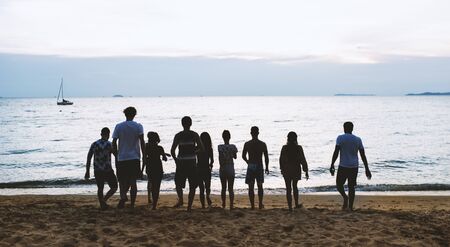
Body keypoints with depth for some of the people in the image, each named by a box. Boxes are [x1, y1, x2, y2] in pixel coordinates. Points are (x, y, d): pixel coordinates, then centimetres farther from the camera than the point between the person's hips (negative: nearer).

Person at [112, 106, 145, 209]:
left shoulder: (119, 126, 1)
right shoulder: (138, 126, -1)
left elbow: (114, 143, 2)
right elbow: (142, 142, -8)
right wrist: (144, 156, -3)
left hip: (121, 158, 0)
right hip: (135, 158, 0)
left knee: (122, 181, 9)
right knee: (133, 181, 7)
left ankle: (123, 196, -20)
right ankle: (132, 204, 7)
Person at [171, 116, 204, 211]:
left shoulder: (178, 136, -2)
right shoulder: (195, 135, -1)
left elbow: (172, 150, -6)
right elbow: (202, 148, -4)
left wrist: (175, 159, 11)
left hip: (181, 163, 0)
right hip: (192, 163, 0)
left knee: (178, 183, 16)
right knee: (192, 186, 8)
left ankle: (180, 199, -6)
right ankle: (189, 206, 4)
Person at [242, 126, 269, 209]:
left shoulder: (247, 144, -5)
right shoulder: (262, 144, -5)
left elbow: (243, 156, -1)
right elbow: (266, 157, -3)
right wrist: (267, 167, 9)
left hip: (250, 167, -1)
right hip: (259, 167, 1)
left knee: (251, 187, 5)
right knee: (260, 186, 15)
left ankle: (252, 205, 5)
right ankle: (260, 204, 19)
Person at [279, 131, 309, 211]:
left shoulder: (284, 148, -7)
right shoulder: (299, 148, -9)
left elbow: (281, 160, 2)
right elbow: (303, 160, -7)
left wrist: (282, 169, 17)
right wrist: (306, 171, -1)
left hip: (286, 171, -1)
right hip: (296, 170, 1)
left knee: (288, 189, 4)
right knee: (295, 187, 20)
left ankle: (290, 207, 2)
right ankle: (296, 204, 27)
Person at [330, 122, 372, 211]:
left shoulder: (340, 138, -4)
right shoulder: (358, 139, 7)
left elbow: (336, 152, -11)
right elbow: (363, 155, 6)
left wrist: (332, 165, -7)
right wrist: (367, 169, 10)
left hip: (343, 166, -3)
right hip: (354, 167, 3)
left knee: (339, 184, 10)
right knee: (351, 186, 10)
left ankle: (345, 197, -16)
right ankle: (350, 207, 7)